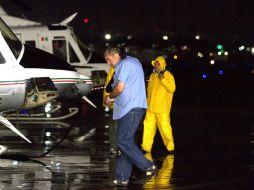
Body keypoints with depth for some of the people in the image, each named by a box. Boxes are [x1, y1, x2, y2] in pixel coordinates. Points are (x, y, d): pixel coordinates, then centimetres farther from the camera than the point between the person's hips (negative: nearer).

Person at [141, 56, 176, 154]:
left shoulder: (168, 75, -4)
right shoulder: (152, 76, 16)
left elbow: (172, 89, -15)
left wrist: (163, 79, -21)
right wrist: (147, 102, 23)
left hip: (162, 109, -6)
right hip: (151, 107, 6)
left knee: (165, 127, -7)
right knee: (148, 126, 3)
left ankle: (170, 147, 3)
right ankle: (146, 147, 6)